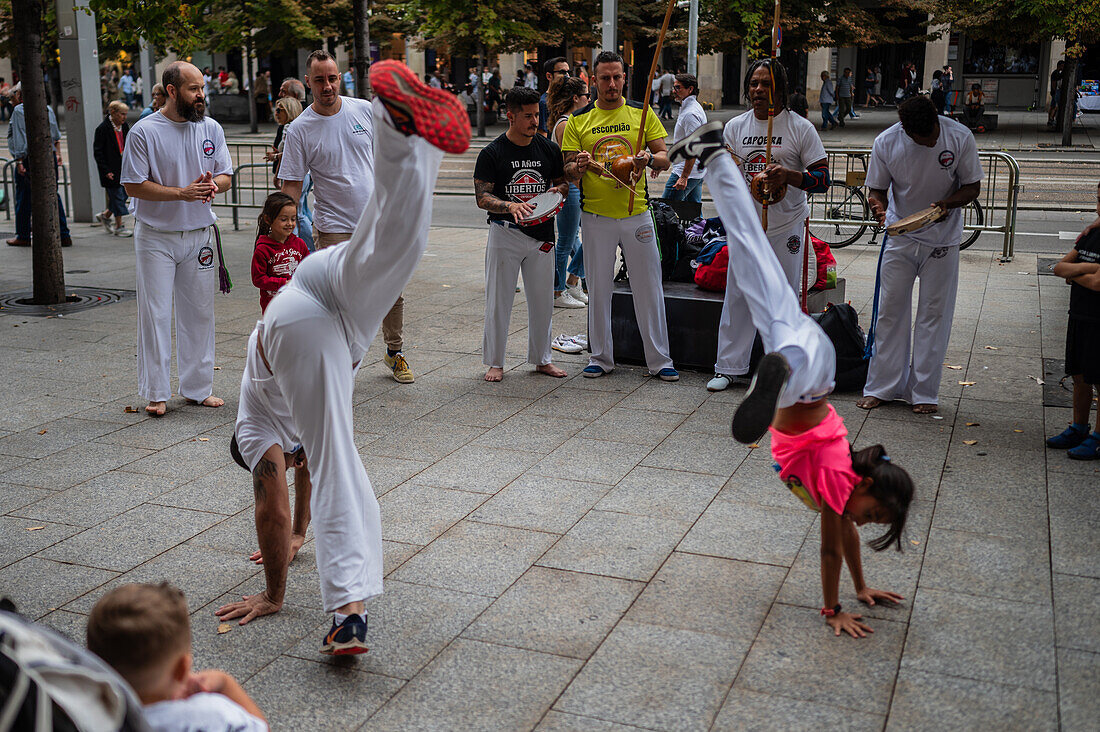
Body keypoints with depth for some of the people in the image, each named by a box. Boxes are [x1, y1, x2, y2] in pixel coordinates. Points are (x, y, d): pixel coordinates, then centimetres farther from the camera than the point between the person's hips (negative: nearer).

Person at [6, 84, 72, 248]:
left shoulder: (19, 110, -7)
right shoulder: (48, 108, 12)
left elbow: (19, 137, -14)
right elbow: (56, 136, 16)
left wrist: (19, 161, -15)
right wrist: (58, 153, 23)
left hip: (28, 159, -6)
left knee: (23, 198, 5)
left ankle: (23, 236, 12)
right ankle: (64, 236, 4)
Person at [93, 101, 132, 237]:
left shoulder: (125, 126, 7)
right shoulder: (103, 128, -12)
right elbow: (97, 152, -10)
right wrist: (106, 171, -14)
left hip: (123, 168, 7)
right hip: (111, 169, -7)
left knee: (124, 194, 9)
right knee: (117, 196, -3)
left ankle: (105, 215, 29)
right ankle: (119, 227, 7)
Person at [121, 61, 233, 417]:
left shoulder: (211, 129, 4)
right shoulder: (144, 131, -9)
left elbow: (225, 174, 9)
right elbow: (134, 186, -10)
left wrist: (213, 185, -16)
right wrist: (183, 192, -21)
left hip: (199, 233, 4)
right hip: (156, 236, -4)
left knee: (199, 313, 10)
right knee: (155, 314, -2)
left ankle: (197, 387, 22)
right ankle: (155, 393, 9)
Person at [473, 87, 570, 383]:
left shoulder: (549, 149, 6)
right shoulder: (492, 153, -5)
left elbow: (562, 182, 17)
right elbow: (482, 197, -9)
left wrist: (556, 192, -7)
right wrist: (510, 206, -27)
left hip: (542, 234, 3)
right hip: (504, 235, -3)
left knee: (542, 300, 10)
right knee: (499, 300, 2)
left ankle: (542, 358, 24)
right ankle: (495, 362, 14)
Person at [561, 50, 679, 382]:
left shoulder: (642, 113, 6)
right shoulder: (578, 120, 5)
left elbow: (665, 157, 4)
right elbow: (569, 171, 3)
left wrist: (649, 158, -18)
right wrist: (579, 166, -20)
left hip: (637, 213, 0)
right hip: (596, 215, 0)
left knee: (649, 287, 2)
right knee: (599, 288, 7)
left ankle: (659, 359, 11)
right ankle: (601, 357, 19)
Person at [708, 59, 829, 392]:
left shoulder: (801, 128, -4)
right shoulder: (735, 127, 7)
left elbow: (823, 179, -7)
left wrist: (788, 174, -24)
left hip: (787, 227, -3)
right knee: (737, 296, 3)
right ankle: (729, 367, 13)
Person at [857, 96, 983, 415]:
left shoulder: (959, 137, -14)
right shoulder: (885, 143, -13)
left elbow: (972, 186, -4)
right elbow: (876, 188, -1)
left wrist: (948, 203, -24)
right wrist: (879, 207, -24)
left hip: (942, 238, -1)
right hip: (899, 237, 1)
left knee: (934, 314, 3)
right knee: (889, 310, 4)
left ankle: (924, 392, 12)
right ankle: (882, 386, 15)